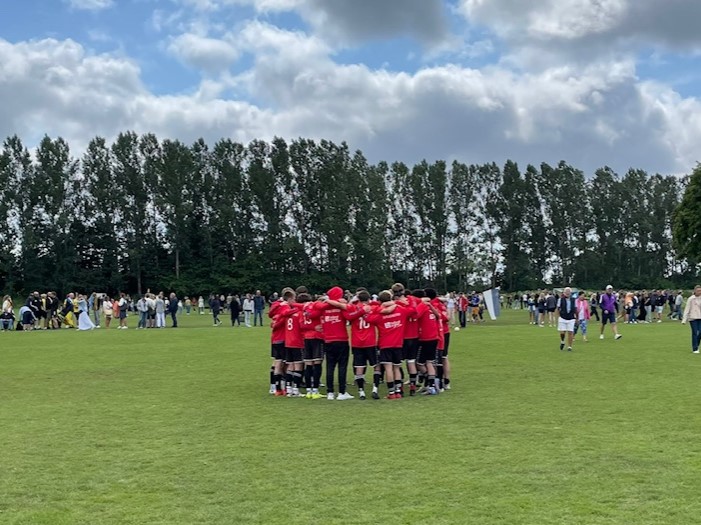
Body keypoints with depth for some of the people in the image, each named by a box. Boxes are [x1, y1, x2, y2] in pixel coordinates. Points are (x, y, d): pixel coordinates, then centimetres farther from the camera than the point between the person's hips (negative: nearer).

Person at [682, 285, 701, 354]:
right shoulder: (691, 299, -4)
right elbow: (687, 309, -5)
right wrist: (684, 319, -10)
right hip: (693, 318, -3)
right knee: (695, 333, -5)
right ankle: (694, 349, 2)